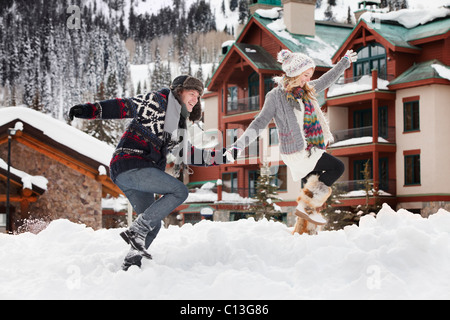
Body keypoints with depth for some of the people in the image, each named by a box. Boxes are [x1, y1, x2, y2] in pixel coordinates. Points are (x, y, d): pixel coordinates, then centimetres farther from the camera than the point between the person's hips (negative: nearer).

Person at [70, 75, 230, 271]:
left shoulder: (179, 125, 23)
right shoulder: (157, 101, 0)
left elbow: (187, 155, 30)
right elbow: (122, 107, -9)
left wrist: (221, 157, 27)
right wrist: (89, 110, -22)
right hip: (130, 165, -9)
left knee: (152, 224, 10)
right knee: (180, 191, -16)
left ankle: (130, 265, 14)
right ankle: (136, 231, -17)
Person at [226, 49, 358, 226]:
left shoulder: (307, 89, 10)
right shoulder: (276, 95, -11)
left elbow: (325, 80, 29)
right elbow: (259, 123, -10)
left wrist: (345, 62, 37)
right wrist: (240, 144, -20)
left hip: (310, 150, 8)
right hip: (297, 152, -8)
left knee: (310, 189, 10)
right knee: (337, 167, -14)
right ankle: (306, 205, -9)